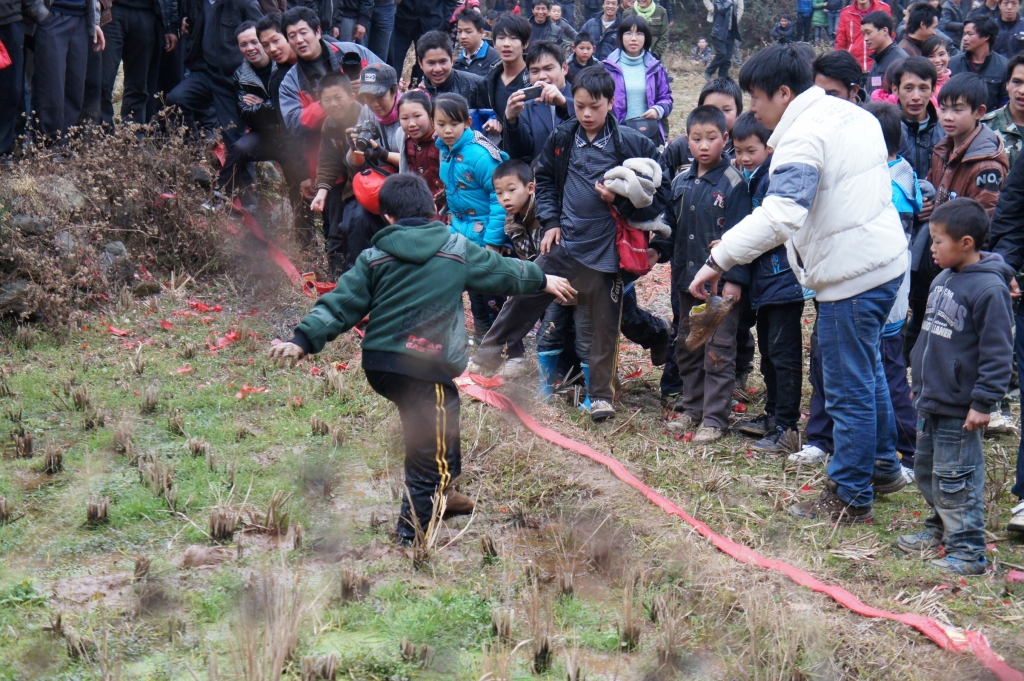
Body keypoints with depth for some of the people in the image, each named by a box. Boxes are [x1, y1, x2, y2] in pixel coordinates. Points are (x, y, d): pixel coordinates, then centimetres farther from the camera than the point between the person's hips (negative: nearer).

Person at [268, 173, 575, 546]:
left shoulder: (375, 258, 8)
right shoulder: (459, 250, 6)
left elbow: (342, 303, 1)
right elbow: (503, 271, 22)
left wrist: (304, 340, 1)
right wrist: (542, 280, 39)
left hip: (377, 364, 6)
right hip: (424, 370, -6)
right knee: (430, 458, 0)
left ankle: (441, 494, 44)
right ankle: (410, 539, -2)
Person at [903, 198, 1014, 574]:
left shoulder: (988, 289, -19)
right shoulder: (943, 280, 8)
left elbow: (997, 353, -17)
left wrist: (983, 402, -18)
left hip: (958, 409, -9)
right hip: (930, 402, 9)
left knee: (955, 480, -6)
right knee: (927, 472, 20)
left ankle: (967, 551, 2)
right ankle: (940, 528, 37)